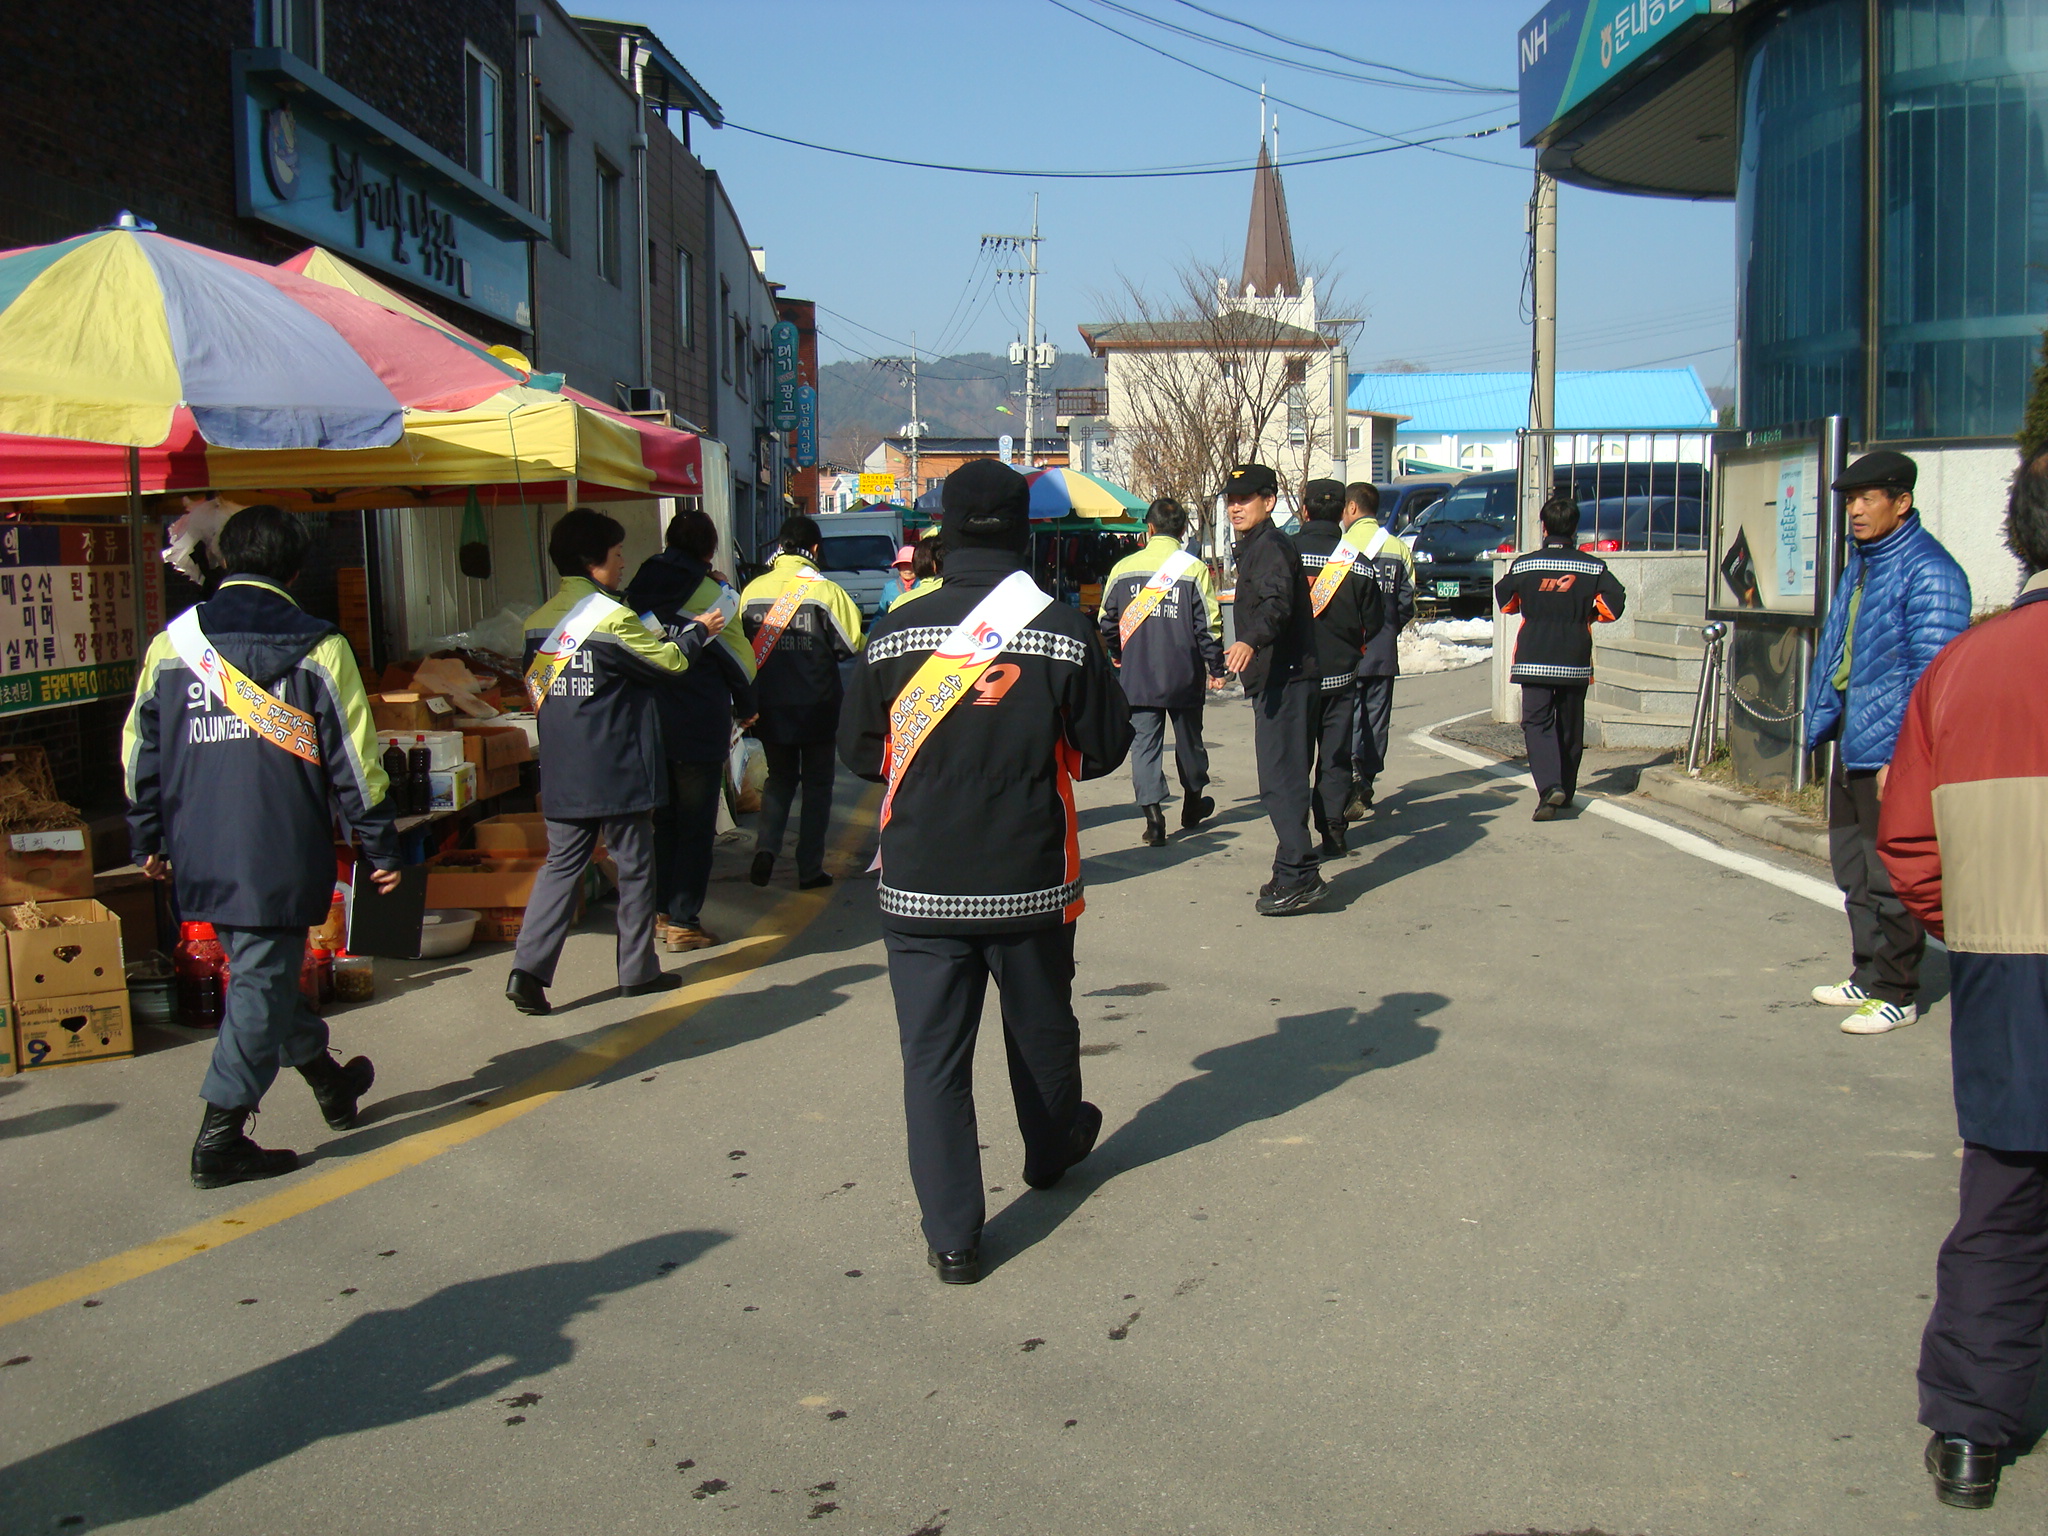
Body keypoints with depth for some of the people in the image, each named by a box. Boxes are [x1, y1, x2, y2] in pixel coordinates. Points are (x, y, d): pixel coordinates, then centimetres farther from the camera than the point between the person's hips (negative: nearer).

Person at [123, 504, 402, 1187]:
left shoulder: (170, 644, 5)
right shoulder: (318, 648, -6)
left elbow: (139, 752, 11)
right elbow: (354, 759, -5)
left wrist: (148, 841, 23)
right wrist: (383, 849, 3)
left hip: (201, 861, 5)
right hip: (280, 858, -5)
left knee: (259, 971, 21)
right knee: (261, 982, 2)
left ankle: (329, 1082, 39)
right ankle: (219, 1140, 1)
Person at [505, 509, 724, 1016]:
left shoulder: (539, 621, 5)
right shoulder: (612, 617, -15)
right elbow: (669, 660, -5)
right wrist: (698, 630, 11)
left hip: (561, 773, 6)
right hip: (618, 770, -6)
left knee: (561, 864, 10)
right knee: (634, 865, 8)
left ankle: (528, 969, -3)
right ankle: (638, 970, 17)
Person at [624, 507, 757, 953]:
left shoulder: (640, 591, 3)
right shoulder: (711, 593, -10)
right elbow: (740, 657, -4)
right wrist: (745, 707, 11)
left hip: (649, 722, 5)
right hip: (700, 727, -5)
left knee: (662, 818, 16)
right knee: (696, 824, 3)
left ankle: (659, 913, 20)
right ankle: (683, 922, 3)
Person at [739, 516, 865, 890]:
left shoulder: (753, 590, -3)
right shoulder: (827, 591, -14)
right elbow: (852, 644, -11)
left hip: (769, 705, 3)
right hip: (816, 705, -3)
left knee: (779, 778, 19)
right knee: (817, 785, 10)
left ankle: (765, 848, -2)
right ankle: (810, 869, 11)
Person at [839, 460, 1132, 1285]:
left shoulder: (896, 631, -6)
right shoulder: (1066, 631, -9)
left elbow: (859, 751, 4)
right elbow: (1103, 750, 0)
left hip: (918, 885, 0)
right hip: (1030, 881, 1)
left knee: (933, 1054, 5)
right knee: (1042, 1029, 23)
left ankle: (951, 1236, 5)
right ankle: (1052, 1149, 47)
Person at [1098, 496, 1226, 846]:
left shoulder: (1123, 568, -1)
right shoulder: (1194, 569, -7)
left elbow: (1107, 621, 7)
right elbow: (1209, 625, -8)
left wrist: (1118, 655, 25)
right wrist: (1215, 668, 4)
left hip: (1137, 677, 1)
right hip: (1184, 676, 0)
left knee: (1144, 742, 3)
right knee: (1189, 740, 18)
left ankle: (1153, 814, -10)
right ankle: (1193, 803, 34)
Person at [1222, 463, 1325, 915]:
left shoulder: (1271, 546, -11)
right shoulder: (1255, 547, 21)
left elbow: (1277, 602, -29)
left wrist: (1250, 642, -46)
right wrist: (1232, 656, 46)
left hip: (1284, 677, -11)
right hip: (1273, 678, 11)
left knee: (1280, 778, -13)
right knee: (1283, 776, 15)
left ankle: (1300, 875, -12)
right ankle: (1294, 872, 22)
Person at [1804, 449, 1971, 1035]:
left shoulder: (1929, 572, -17)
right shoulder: (1859, 561, 13)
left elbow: (1931, 674, -20)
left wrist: (1902, 755, -22)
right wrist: (1822, 718, 18)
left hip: (1892, 749, -10)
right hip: (1852, 743, 10)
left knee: (1891, 878, -1)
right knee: (1853, 865, 18)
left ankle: (1896, 993, 11)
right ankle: (1869, 976, 31)